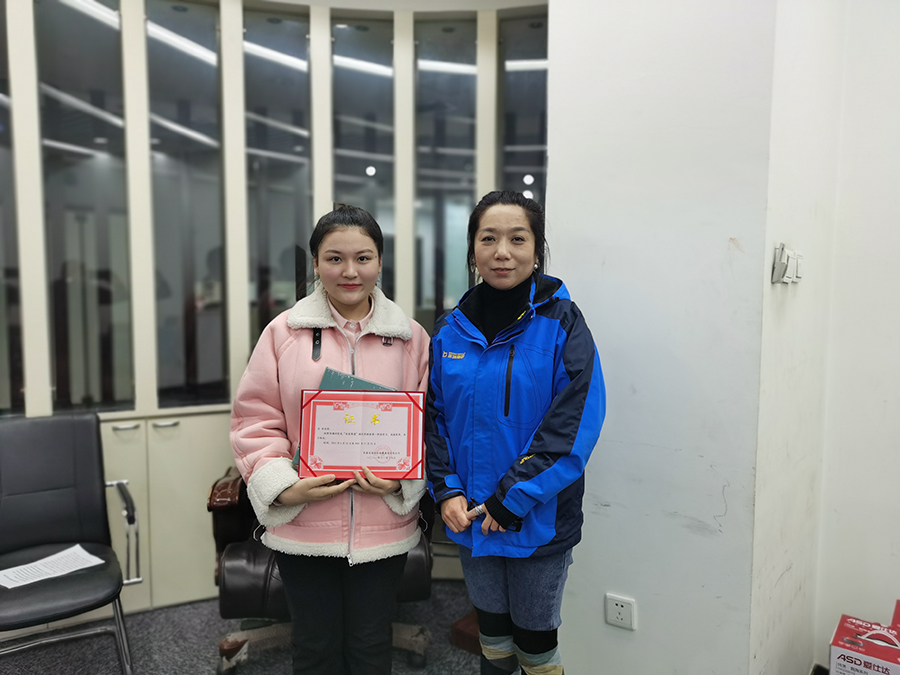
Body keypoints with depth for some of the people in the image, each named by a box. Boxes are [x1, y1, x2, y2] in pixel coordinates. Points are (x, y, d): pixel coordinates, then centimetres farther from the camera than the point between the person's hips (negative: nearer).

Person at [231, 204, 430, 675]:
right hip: (302, 526, 0)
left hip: (383, 526, 1)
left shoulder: (411, 337, 1)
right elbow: (254, 420, -2)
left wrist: (402, 479, -11)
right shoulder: (284, 331, -2)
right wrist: (284, 486, -15)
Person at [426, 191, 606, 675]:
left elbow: (574, 423, -17)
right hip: (471, 518, 4)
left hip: (539, 521, -3)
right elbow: (432, 416, 5)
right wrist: (446, 490, -7)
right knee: (492, 631, 22)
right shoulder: (450, 331, 1)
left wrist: (513, 500, -19)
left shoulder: (562, 325, -11)